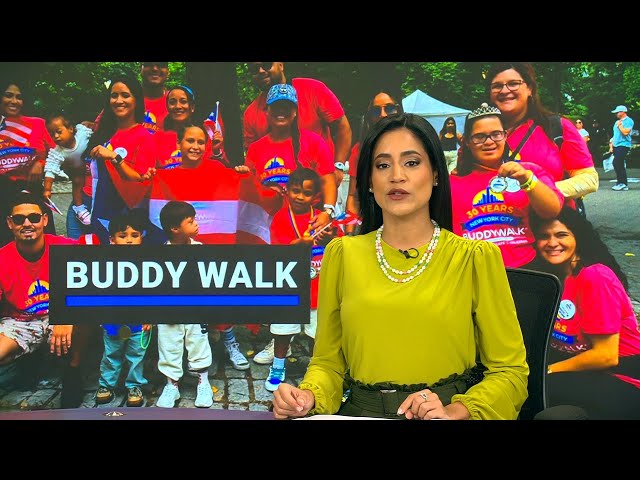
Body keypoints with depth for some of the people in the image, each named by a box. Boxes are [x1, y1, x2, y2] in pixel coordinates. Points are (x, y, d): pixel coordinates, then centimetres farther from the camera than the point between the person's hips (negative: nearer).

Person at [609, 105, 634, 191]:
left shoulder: (628, 121, -7)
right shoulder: (617, 122, 19)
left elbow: (626, 132, -20)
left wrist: (619, 125, -9)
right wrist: (612, 144, 17)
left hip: (623, 145, -9)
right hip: (616, 145, 9)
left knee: (616, 163, -18)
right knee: (620, 165, 8)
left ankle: (621, 183, -14)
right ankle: (624, 184, 12)